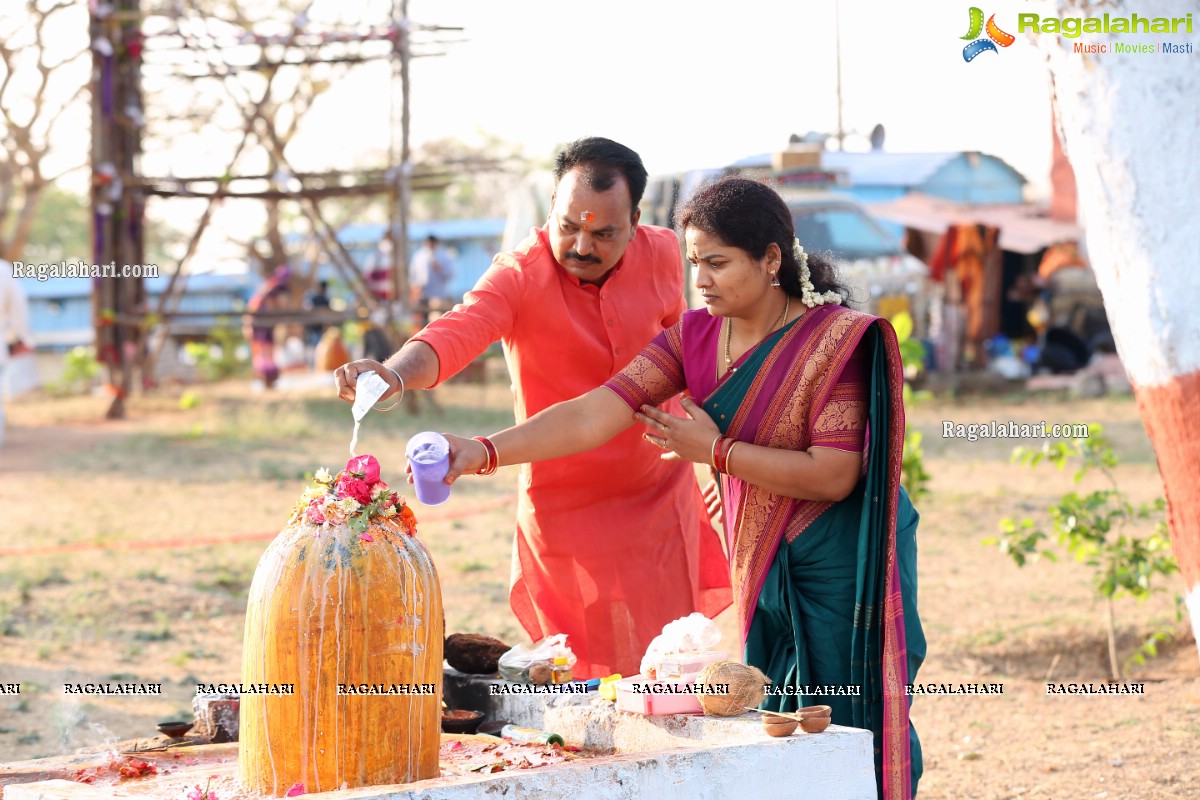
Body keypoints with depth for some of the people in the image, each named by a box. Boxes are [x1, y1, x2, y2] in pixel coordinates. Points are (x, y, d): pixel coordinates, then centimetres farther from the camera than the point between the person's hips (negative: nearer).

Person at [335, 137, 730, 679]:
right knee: (586, 678, -1)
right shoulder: (520, 275, -18)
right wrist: (394, 374, -57)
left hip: (663, 495, 4)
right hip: (565, 507, -4)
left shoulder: (661, 255, -4)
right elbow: (458, 332, -37)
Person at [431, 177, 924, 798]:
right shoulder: (695, 337, 1)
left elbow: (834, 474, -20)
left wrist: (715, 450, -16)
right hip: (760, 564, 6)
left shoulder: (834, 340, -15)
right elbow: (597, 413, -8)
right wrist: (485, 452, -20)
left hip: (840, 564, -6)